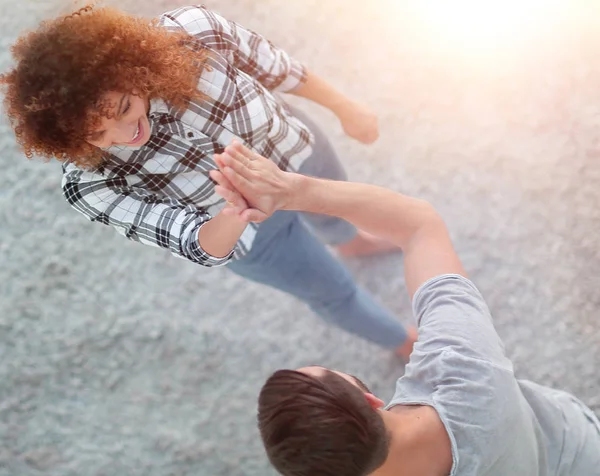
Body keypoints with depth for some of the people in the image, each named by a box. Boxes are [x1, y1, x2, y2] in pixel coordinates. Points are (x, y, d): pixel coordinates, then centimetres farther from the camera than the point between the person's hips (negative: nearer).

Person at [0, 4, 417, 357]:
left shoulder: (191, 30, -37)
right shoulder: (91, 185, -37)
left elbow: (275, 67, -17)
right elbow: (203, 246, -37)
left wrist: (344, 107, -2)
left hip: (297, 150, 2)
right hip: (250, 234, -1)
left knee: (334, 213, 35)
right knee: (335, 291, 22)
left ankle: (351, 243, 77)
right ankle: (405, 342, 59)